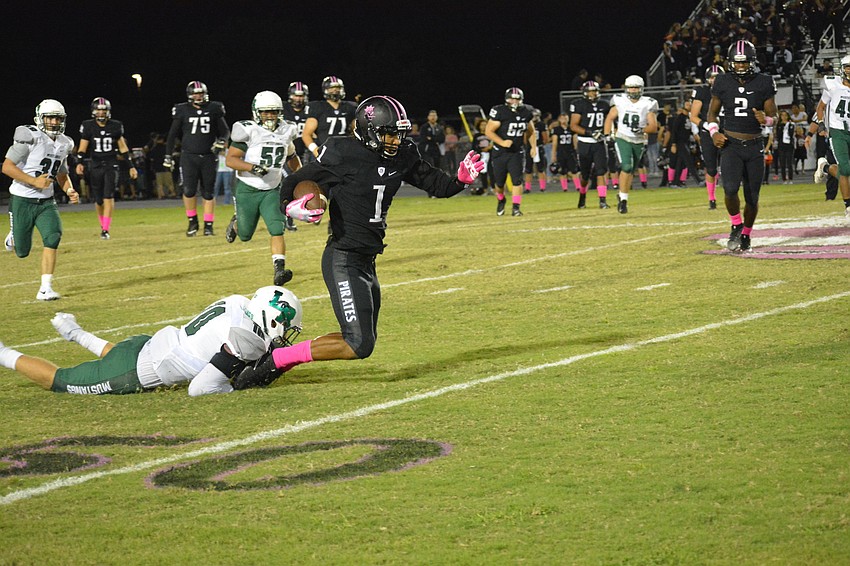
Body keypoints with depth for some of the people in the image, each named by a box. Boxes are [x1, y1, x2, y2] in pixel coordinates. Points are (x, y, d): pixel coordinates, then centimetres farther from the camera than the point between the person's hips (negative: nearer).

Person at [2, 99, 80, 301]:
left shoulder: (63, 144, 6)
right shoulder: (30, 137, -16)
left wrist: (70, 190, 1)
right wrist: (34, 181, -24)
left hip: (46, 201, 5)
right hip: (22, 200, -4)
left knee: (53, 237, -19)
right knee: (22, 251, 4)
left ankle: (45, 288, -14)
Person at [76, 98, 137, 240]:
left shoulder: (115, 126, 2)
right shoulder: (88, 126, -1)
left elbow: (123, 147, 10)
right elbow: (83, 147, -1)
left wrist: (131, 166, 9)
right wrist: (79, 163, -18)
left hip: (111, 165, 0)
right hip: (95, 166, 0)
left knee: (108, 197, -13)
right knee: (98, 200, 5)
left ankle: (106, 230, -14)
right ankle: (103, 225, 29)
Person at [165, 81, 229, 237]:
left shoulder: (214, 109, 3)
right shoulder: (182, 111, 0)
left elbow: (224, 130, 12)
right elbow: (173, 134, 8)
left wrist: (222, 141, -10)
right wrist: (168, 156, 7)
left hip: (208, 157, 1)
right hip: (189, 157, -1)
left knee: (208, 193, 4)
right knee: (189, 190, -13)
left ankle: (208, 225, 13)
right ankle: (193, 222, 6)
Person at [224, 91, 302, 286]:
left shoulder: (286, 131, 1)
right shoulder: (248, 131, -16)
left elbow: (291, 156, 21)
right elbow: (230, 160, -16)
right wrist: (252, 167, -31)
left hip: (271, 191, 3)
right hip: (247, 190, -3)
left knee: (277, 230, -16)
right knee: (245, 235, 12)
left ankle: (279, 271, -20)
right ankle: (236, 222, 47)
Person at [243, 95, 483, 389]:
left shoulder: (402, 156, 4)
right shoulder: (343, 155, -15)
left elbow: (436, 184, 11)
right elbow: (294, 182, -7)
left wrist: (461, 180, -10)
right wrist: (290, 206, -28)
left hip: (366, 262, 9)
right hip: (343, 262, -9)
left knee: (365, 339, 16)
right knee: (359, 344, -14)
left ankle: (280, 356, 20)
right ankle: (275, 359, -5)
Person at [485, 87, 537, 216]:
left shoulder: (525, 113, 0)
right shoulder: (499, 112, -16)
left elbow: (531, 132, 16)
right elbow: (489, 131, -15)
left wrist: (534, 146, 5)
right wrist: (502, 142, -27)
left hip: (517, 153, 2)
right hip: (500, 153, -2)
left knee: (517, 180, -13)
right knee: (499, 182, 10)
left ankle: (516, 207, -10)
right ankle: (500, 200, 39)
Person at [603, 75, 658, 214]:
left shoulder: (647, 104, -3)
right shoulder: (620, 101, -1)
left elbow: (654, 127, -5)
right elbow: (610, 118, 11)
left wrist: (642, 130, -24)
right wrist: (606, 136, 2)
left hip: (639, 142, 2)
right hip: (623, 139, -2)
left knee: (631, 172, 11)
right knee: (627, 167, -20)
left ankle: (622, 196, 32)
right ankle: (623, 199, -12)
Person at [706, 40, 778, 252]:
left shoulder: (764, 83, 0)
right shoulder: (723, 83, 1)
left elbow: (773, 116, 5)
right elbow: (712, 112, 13)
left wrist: (766, 119, -18)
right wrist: (714, 132, -5)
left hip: (755, 147, 1)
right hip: (731, 145, -1)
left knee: (752, 197, 5)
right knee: (730, 189, -22)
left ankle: (746, 234, 27)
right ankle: (736, 226, 3)